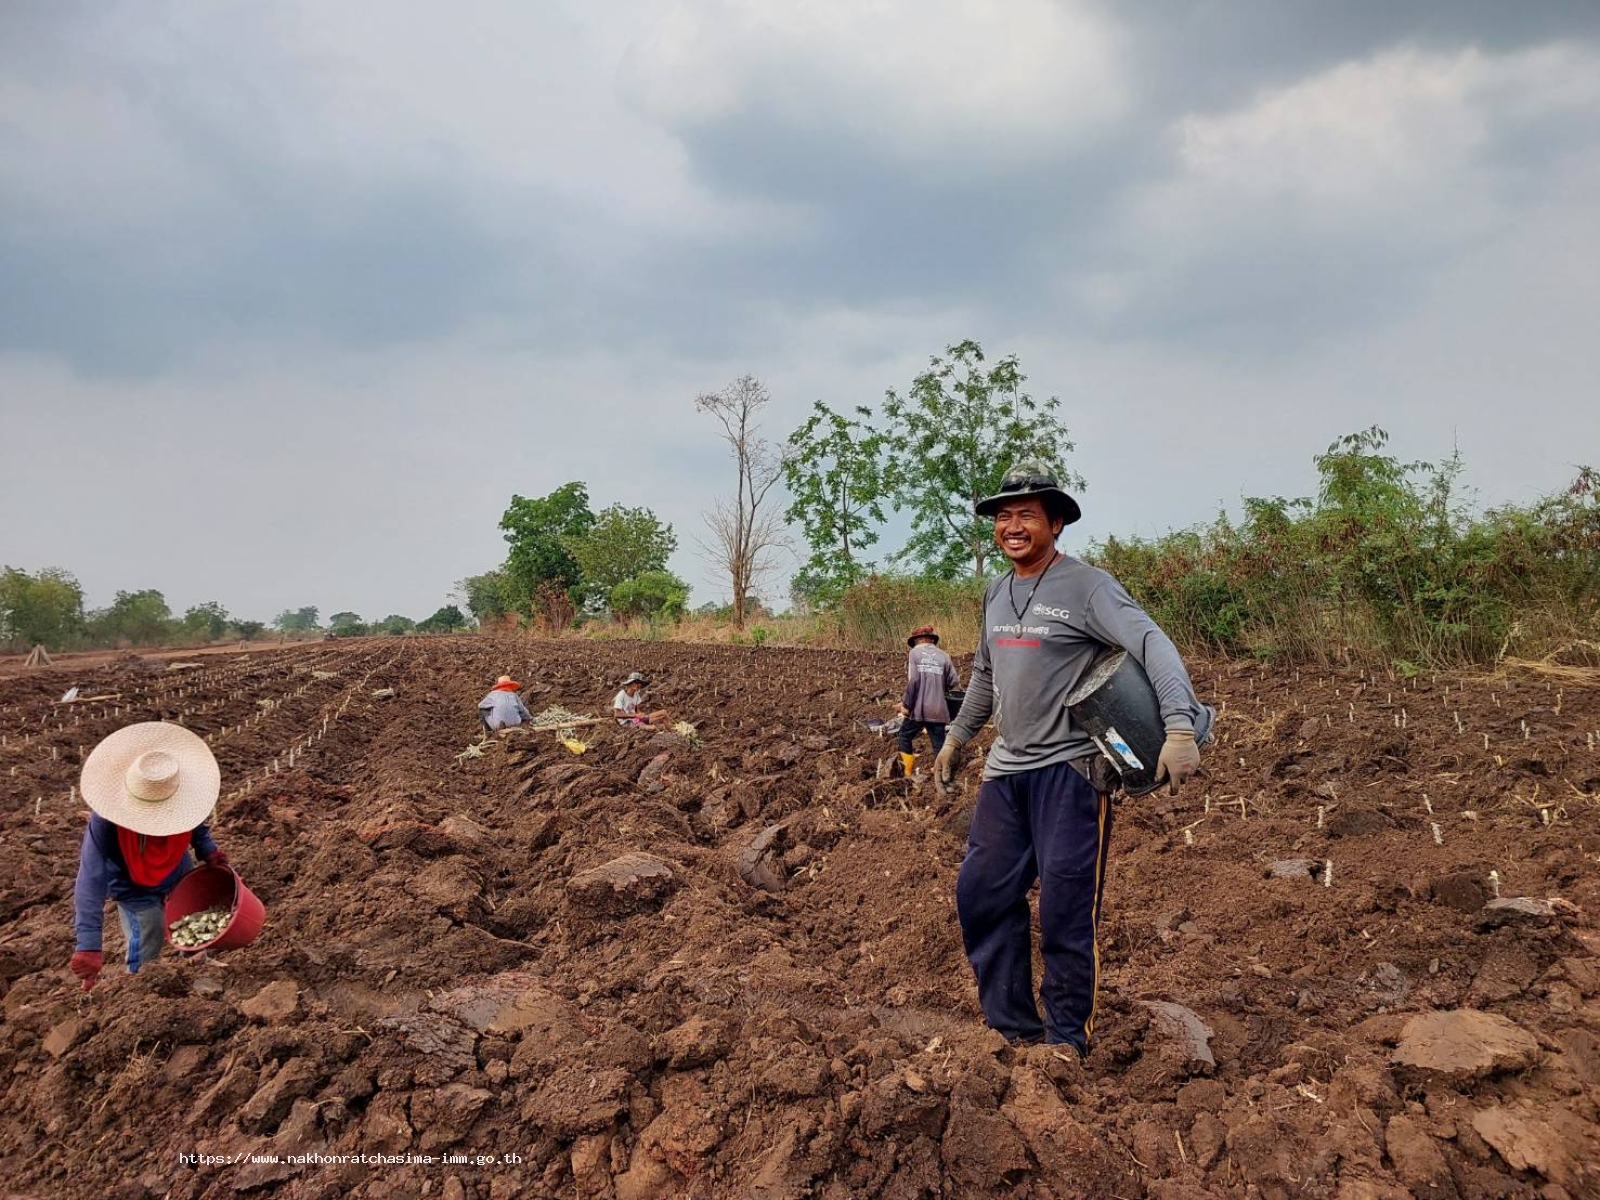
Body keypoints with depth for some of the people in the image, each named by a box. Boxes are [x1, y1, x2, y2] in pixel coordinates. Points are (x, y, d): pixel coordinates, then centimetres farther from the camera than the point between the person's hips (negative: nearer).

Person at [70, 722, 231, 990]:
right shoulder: (106, 819, -38)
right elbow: (91, 880, -39)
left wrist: (207, 849, -19)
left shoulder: (184, 799, -28)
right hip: (135, 892, -4)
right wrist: (88, 944, -45)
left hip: (180, 877, 4)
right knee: (145, 963, -3)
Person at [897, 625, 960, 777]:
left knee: (905, 736, 17)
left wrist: (906, 704, -5)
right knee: (939, 744, 8)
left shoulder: (914, 653, -3)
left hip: (918, 709, -2)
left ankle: (909, 774, 19)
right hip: (938, 710, 2)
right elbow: (955, 682, 2)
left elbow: (912, 681, -13)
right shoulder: (943, 656, 5)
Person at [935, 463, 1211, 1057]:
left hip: (1069, 769, -7)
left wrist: (1180, 727, -36)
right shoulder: (996, 593, 12)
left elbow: (1154, 646, -23)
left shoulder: (1087, 586, -11)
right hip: (1006, 769, 8)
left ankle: (1067, 1040, 11)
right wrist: (957, 737, 33)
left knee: (1066, 910, -5)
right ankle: (1012, 1027, 21)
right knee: (981, 893, 8)